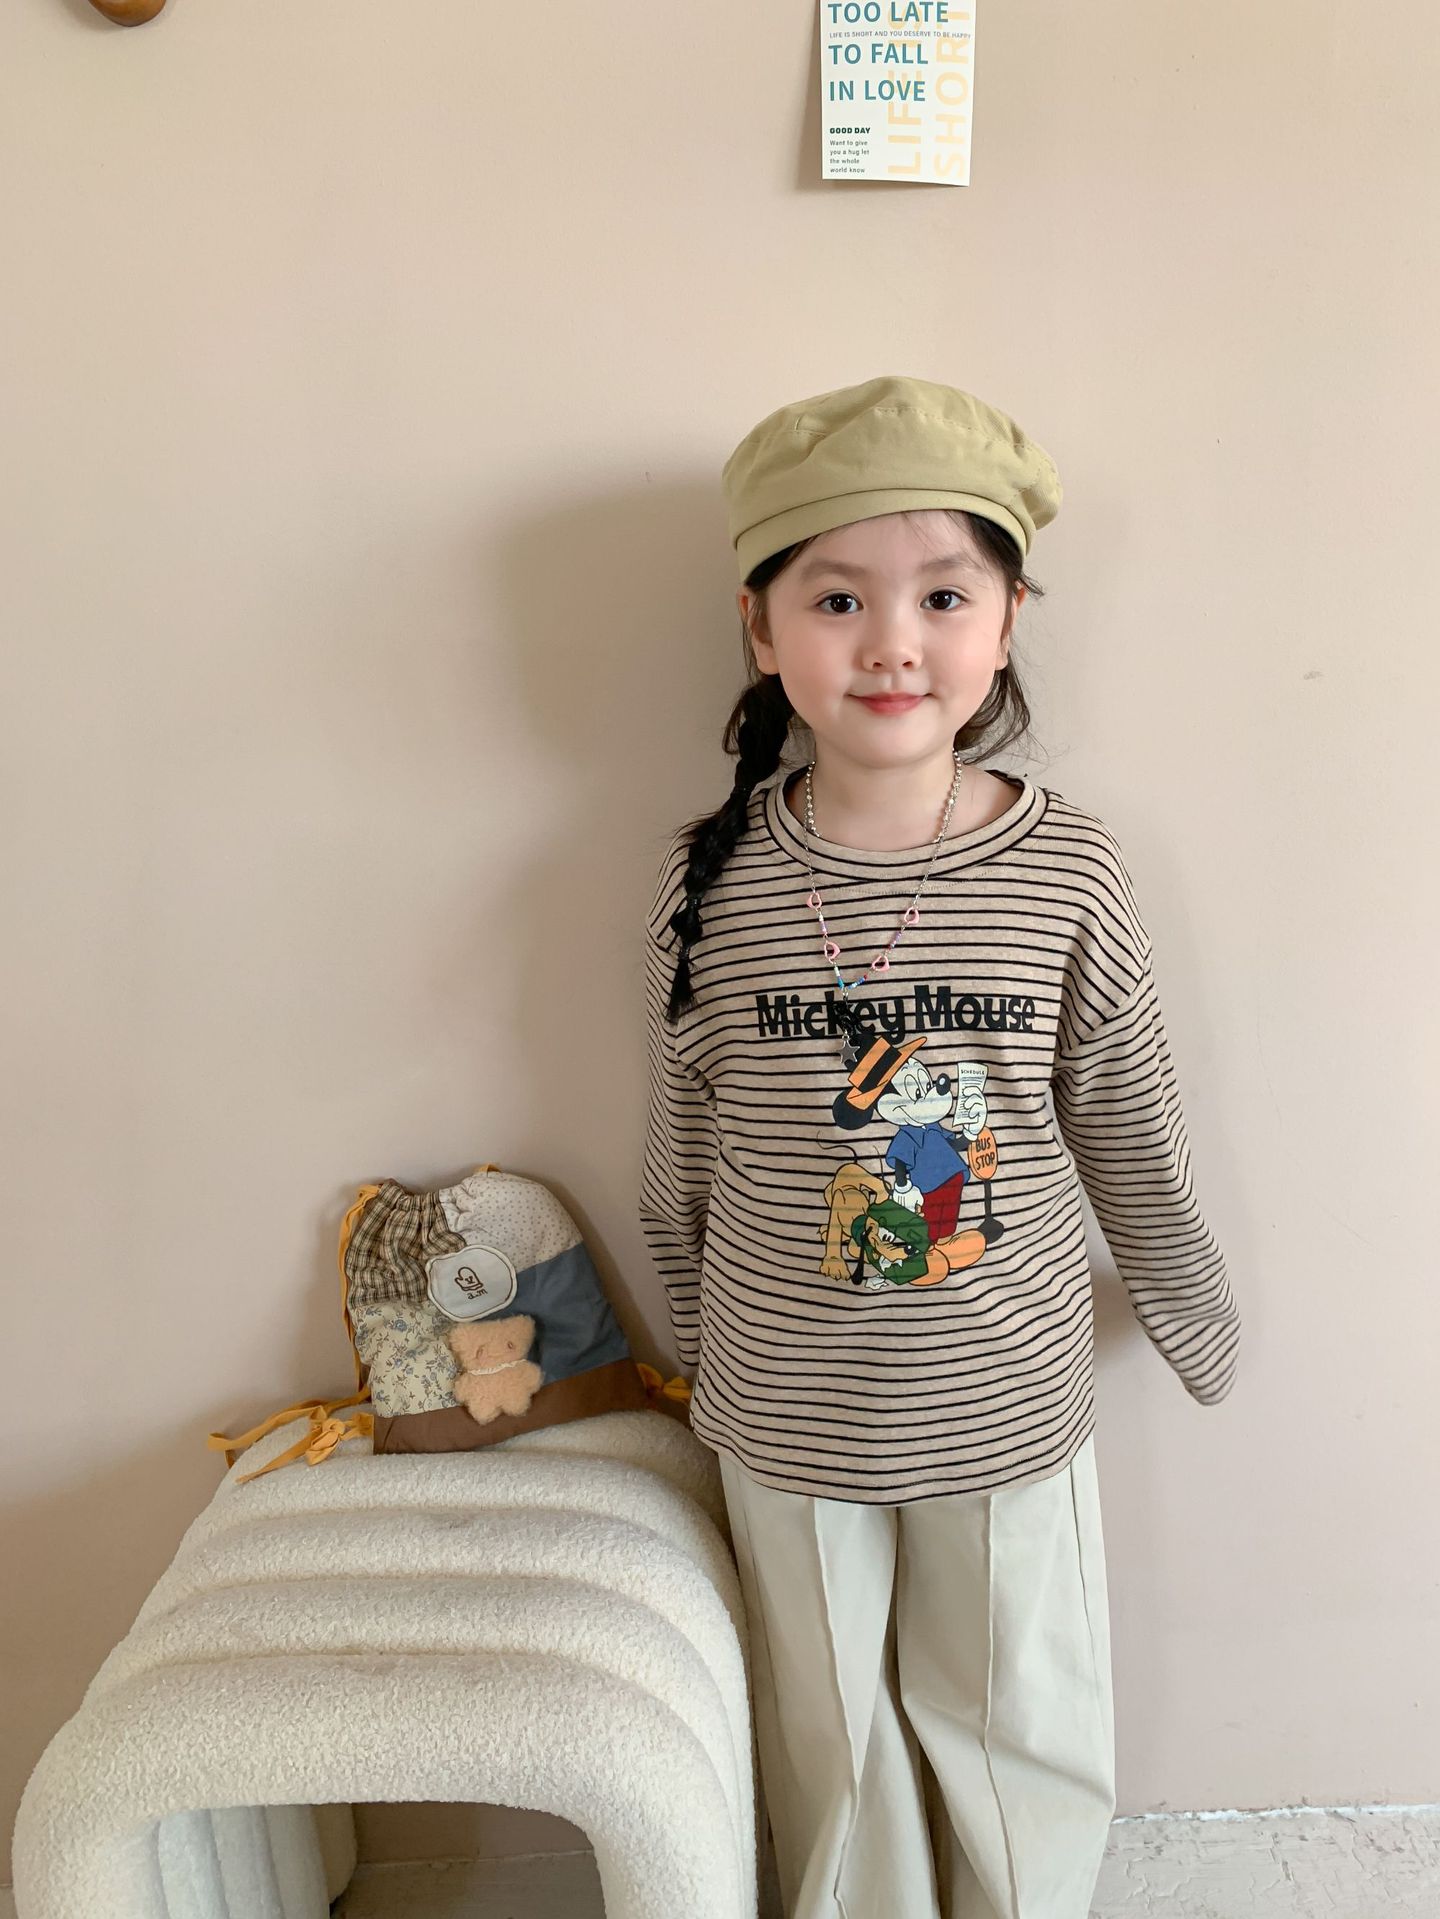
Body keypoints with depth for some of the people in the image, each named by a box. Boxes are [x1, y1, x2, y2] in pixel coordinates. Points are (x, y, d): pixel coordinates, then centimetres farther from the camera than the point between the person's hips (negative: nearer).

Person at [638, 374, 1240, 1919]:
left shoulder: (1067, 871, -13)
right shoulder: (713, 878, -13)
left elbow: (1130, 1137, 1)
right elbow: (681, 1161, 1)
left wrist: (1198, 1325, 12)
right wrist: (699, 1341, 12)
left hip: (1008, 1413, 0)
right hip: (785, 1428, 1)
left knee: (1022, 1735, 22)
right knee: (832, 1742, 22)